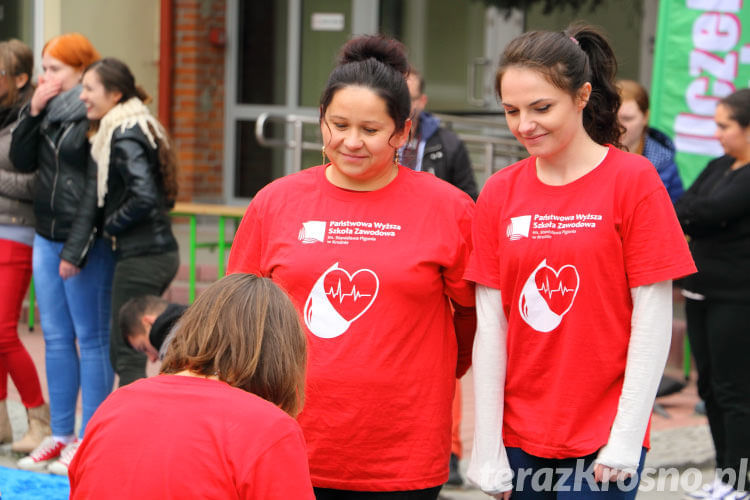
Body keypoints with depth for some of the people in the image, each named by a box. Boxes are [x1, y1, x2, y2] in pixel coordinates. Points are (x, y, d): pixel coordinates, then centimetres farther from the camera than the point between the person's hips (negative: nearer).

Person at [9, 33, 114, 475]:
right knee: (56, 338, 11)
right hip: (47, 236, 8)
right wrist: (32, 112, -1)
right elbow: (22, 161, 11)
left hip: (87, 241, -8)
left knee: (91, 339, 0)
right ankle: (61, 435, 19)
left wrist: (77, 249, -18)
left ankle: (90, 441, 5)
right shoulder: (50, 112, 11)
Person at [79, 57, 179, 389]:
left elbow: (144, 196, -25)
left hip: (140, 258, -10)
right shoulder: (139, 128, 14)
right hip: (161, 252, 10)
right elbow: (164, 196, 18)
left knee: (127, 356, -5)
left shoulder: (124, 137, -14)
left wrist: (111, 225, -10)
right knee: (121, 352, 15)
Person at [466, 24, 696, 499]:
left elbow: (653, 319, -7)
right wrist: (488, 447, 0)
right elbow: (490, 324, 3)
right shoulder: (499, 193, 3)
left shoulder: (633, 179, -6)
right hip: (520, 438, 3)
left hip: (604, 443, -3)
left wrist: (627, 438, -11)